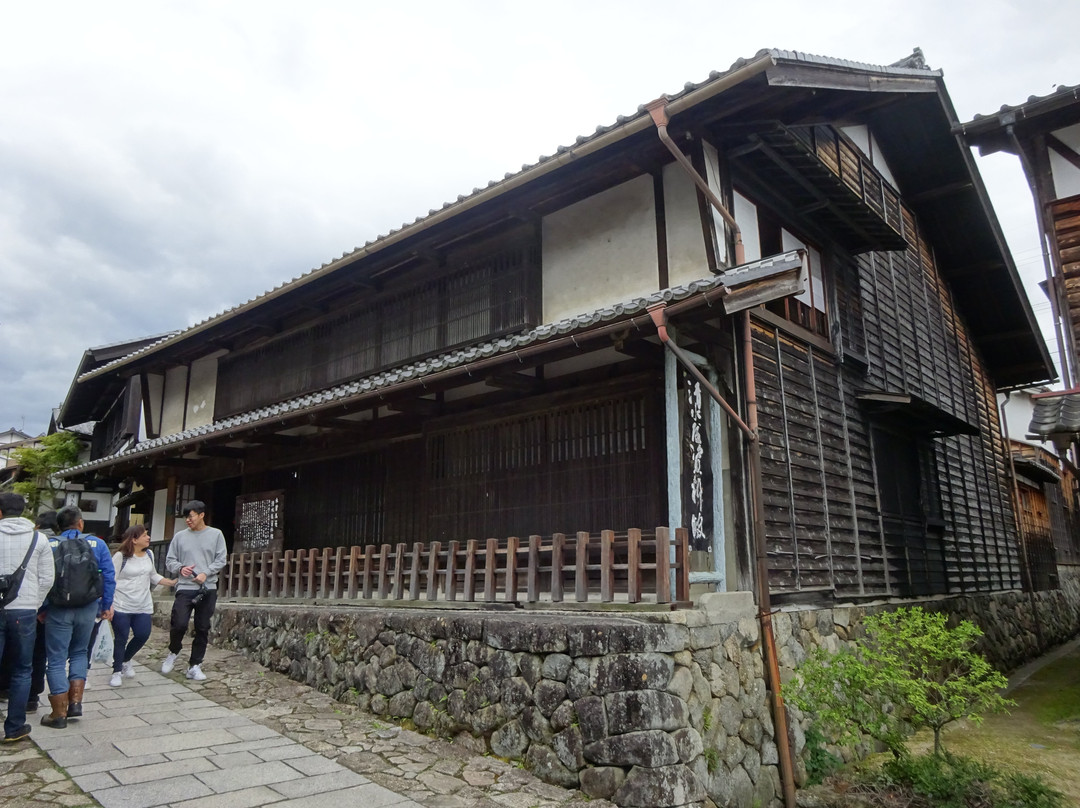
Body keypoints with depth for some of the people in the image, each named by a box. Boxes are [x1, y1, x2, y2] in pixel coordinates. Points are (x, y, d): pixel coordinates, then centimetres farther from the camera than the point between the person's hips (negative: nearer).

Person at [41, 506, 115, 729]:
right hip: (88, 609, 2)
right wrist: (106, 606, 6)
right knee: (79, 653, 22)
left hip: (58, 610, -2)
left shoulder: (49, 546, -5)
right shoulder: (97, 544, -2)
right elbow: (109, 578, -3)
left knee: (57, 660, 7)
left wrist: (41, 609, 4)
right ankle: (76, 702, 15)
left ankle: (59, 714, 12)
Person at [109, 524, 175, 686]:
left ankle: (125, 661, 29)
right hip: (122, 606, -5)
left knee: (143, 635, 1)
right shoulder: (120, 556, -11)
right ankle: (117, 672, 18)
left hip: (143, 606, 5)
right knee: (120, 639, 1)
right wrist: (109, 604, -16)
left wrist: (172, 582, 10)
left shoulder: (149, 555, 8)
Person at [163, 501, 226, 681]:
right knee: (179, 624, -12)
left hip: (208, 589, 0)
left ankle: (194, 666, 16)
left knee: (202, 629, 4)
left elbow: (221, 559, 2)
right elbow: (170, 560, 9)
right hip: (185, 588, 0)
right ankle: (174, 652, 19)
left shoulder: (216, 534, 4)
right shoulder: (180, 536, 7)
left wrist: (205, 573, -12)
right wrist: (180, 568, -12)